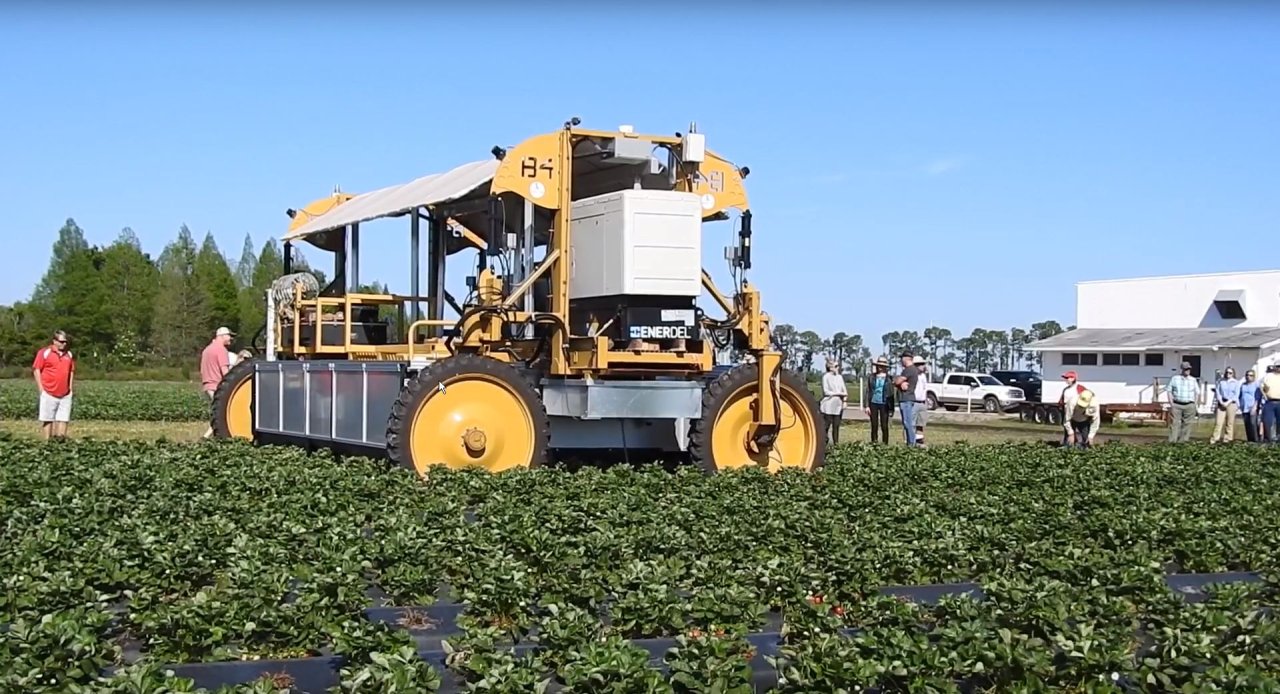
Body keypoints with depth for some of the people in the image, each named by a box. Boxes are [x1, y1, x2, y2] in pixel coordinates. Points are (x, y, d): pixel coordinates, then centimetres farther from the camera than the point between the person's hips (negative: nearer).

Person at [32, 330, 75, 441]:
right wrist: (41, 388, -8)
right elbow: (36, 369, -4)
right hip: (48, 393, -4)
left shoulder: (69, 354, 11)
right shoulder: (44, 352, -4)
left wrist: (71, 388, 10)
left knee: (63, 419, 0)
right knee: (47, 419, 1)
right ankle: (47, 441, 3)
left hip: (65, 394, 4)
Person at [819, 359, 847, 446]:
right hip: (828, 406, -5)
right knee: (826, 426, -6)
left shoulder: (839, 377, 13)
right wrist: (839, 393, -10)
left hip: (838, 405, 5)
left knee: (836, 426, 4)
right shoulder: (826, 377, -3)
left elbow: (844, 390, 12)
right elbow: (826, 391, -9)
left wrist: (844, 399, -5)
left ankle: (836, 444, 6)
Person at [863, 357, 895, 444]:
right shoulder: (871, 377, 6)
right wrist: (867, 406, -3)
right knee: (874, 426, 3)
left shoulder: (888, 378, 3)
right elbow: (867, 391, 6)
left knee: (884, 426, -2)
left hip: (884, 404, -1)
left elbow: (891, 394, 5)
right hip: (873, 403, 1)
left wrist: (891, 409, 1)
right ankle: (874, 442, 8)